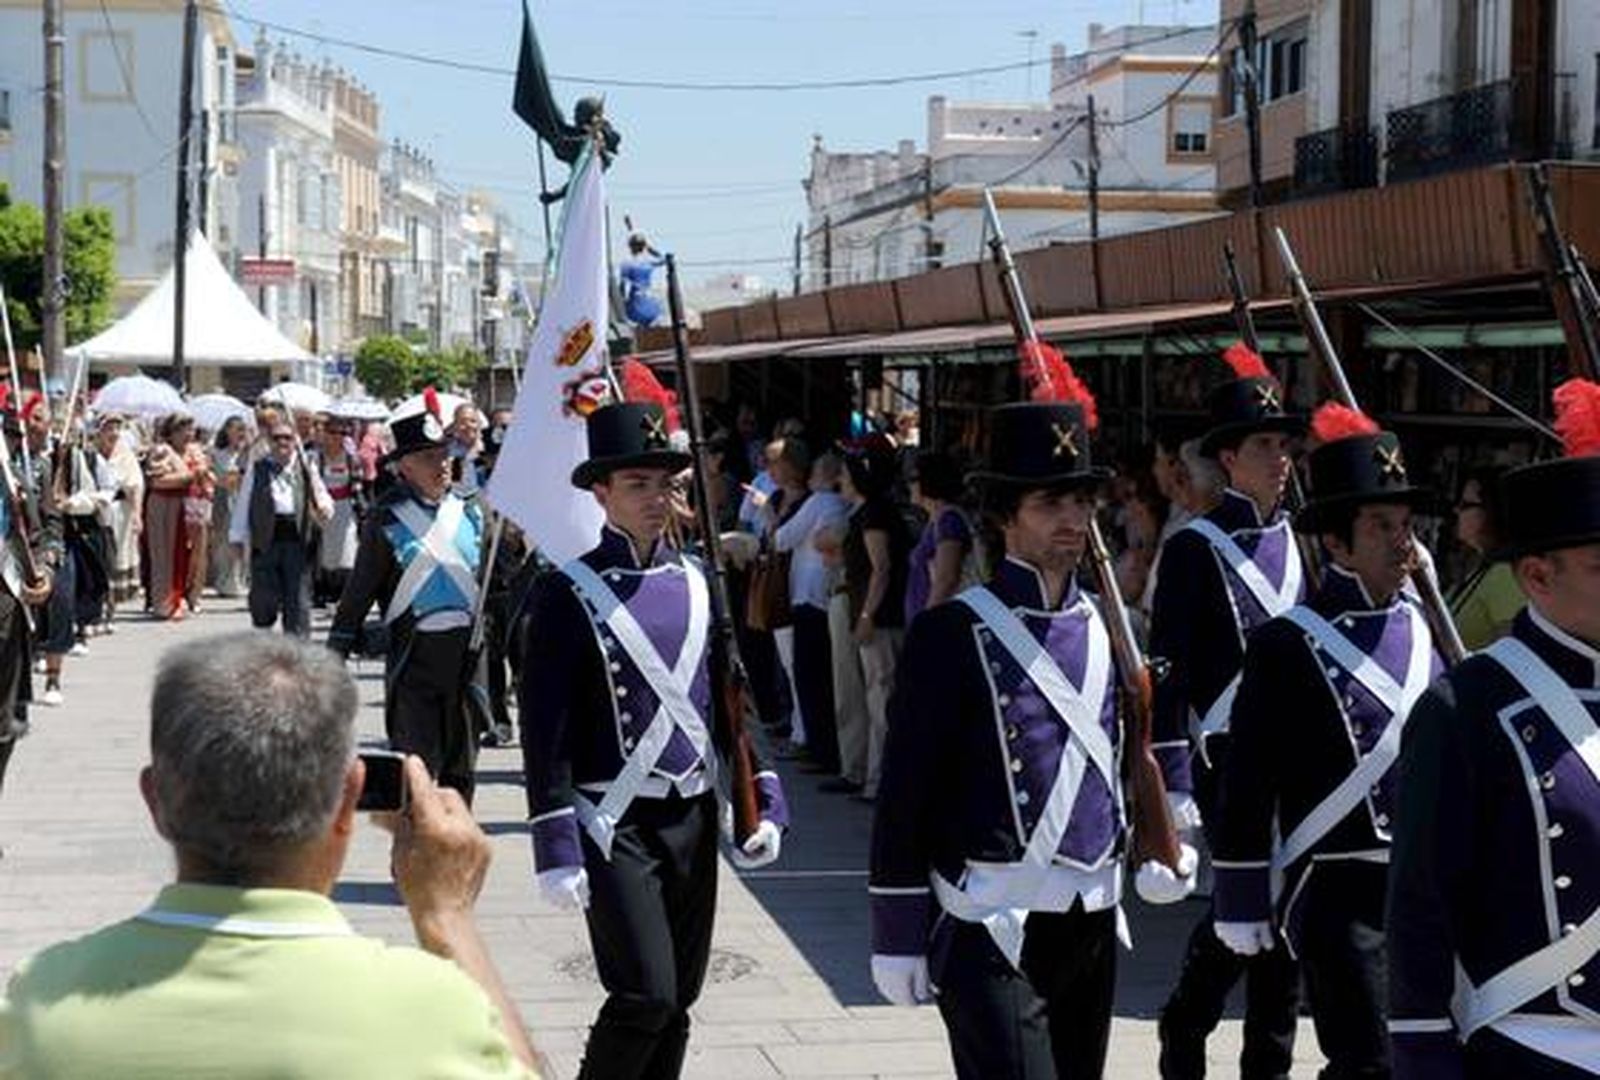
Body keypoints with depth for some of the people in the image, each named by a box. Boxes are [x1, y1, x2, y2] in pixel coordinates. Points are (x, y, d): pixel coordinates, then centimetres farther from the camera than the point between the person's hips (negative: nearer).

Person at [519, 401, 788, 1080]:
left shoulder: (698, 583, 8)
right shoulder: (568, 594, -8)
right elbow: (545, 731, -9)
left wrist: (763, 801, 8)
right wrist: (557, 850, -13)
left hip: (694, 819, 6)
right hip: (615, 822, -5)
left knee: (678, 1001, 10)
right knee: (645, 996, -13)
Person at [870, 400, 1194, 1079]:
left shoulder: (1105, 627, 10)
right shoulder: (953, 633, -8)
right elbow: (905, 792, -6)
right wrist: (897, 939, -5)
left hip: (1093, 923, 6)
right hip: (991, 928, -6)